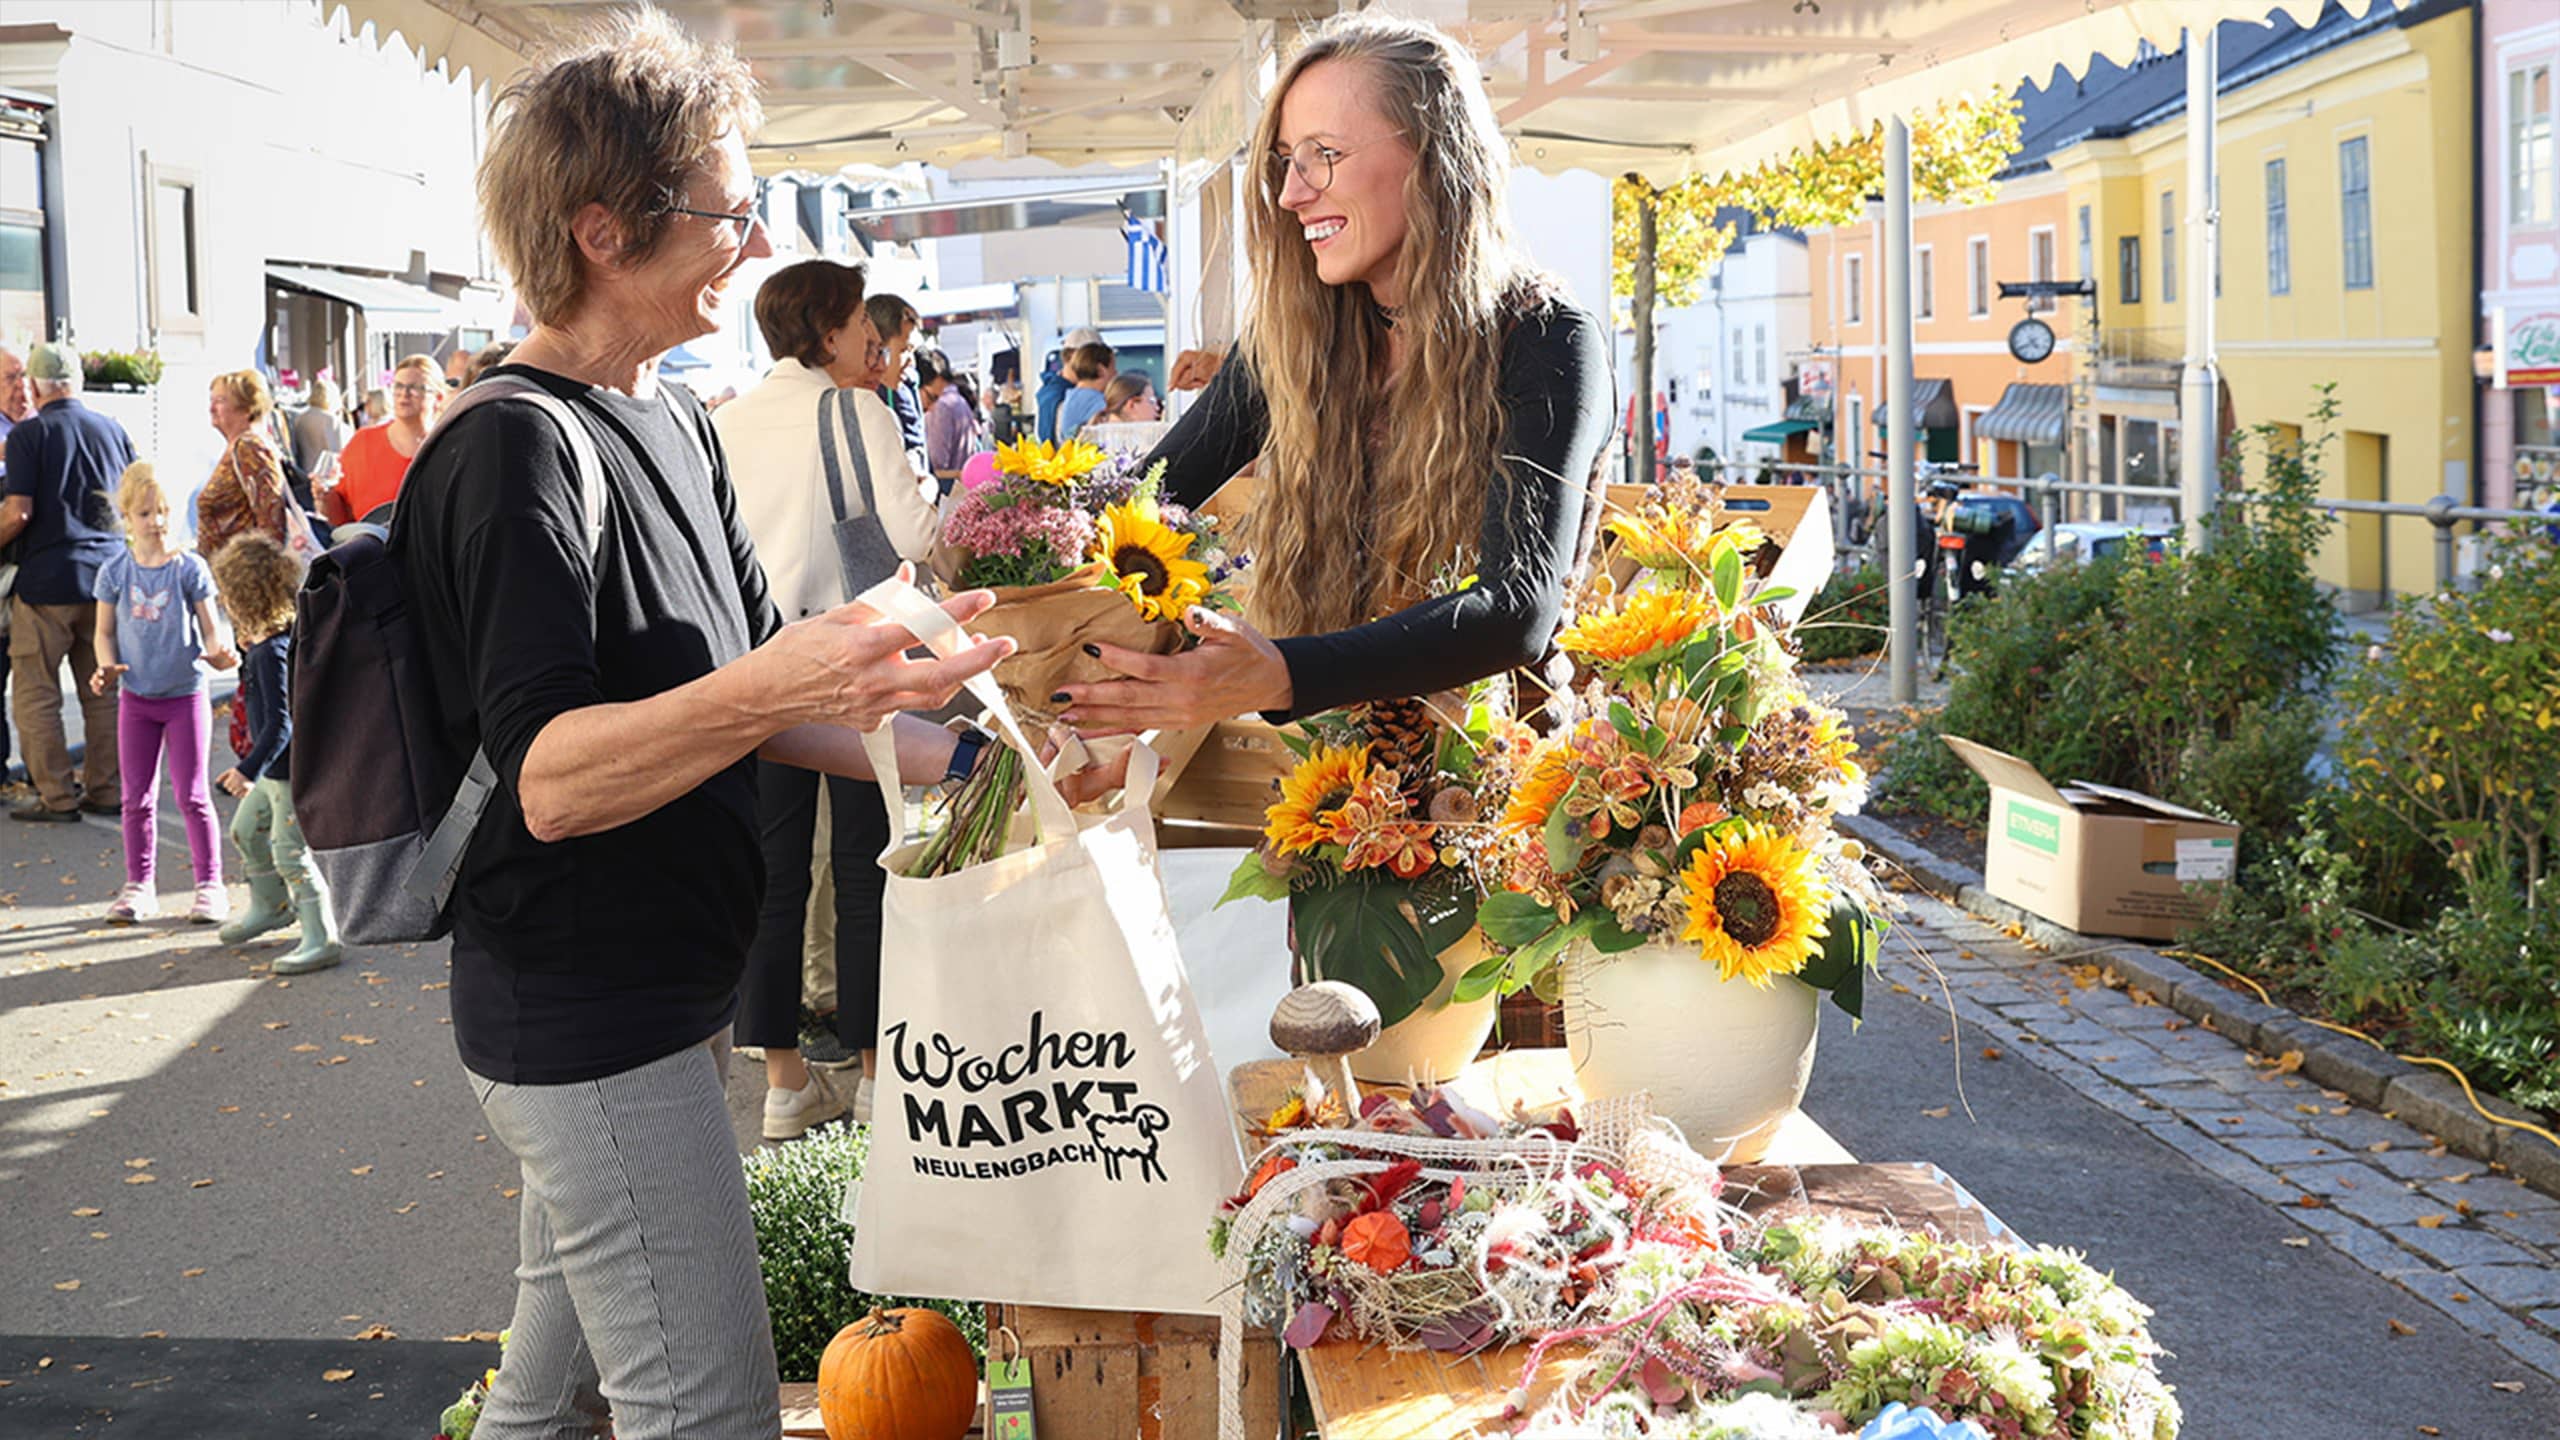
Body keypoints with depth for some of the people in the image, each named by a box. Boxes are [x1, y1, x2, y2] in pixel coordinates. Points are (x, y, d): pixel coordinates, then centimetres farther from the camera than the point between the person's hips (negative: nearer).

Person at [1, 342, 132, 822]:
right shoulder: (113, 430, 7)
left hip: (47, 580, -5)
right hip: (107, 576, 5)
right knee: (102, 691, 12)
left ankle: (57, 796, 3)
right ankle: (105, 791, 15)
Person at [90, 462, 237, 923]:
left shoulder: (190, 568, -6)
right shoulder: (115, 571, 0)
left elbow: (210, 630, -3)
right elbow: (105, 631, 7)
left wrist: (217, 654, -25)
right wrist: (107, 667, -12)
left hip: (186, 695, -2)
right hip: (135, 697, 3)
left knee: (191, 795, 0)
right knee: (137, 797, 8)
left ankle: (210, 885, 9)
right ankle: (138, 886, 19)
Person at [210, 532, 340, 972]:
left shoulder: (270, 653, -25)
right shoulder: (286, 636, 4)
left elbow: (279, 723, -28)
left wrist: (248, 769, -30)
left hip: (291, 767, -11)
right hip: (277, 767, 11)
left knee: (290, 852, -5)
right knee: (247, 830, 25)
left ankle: (321, 939, 1)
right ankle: (270, 906, 43)